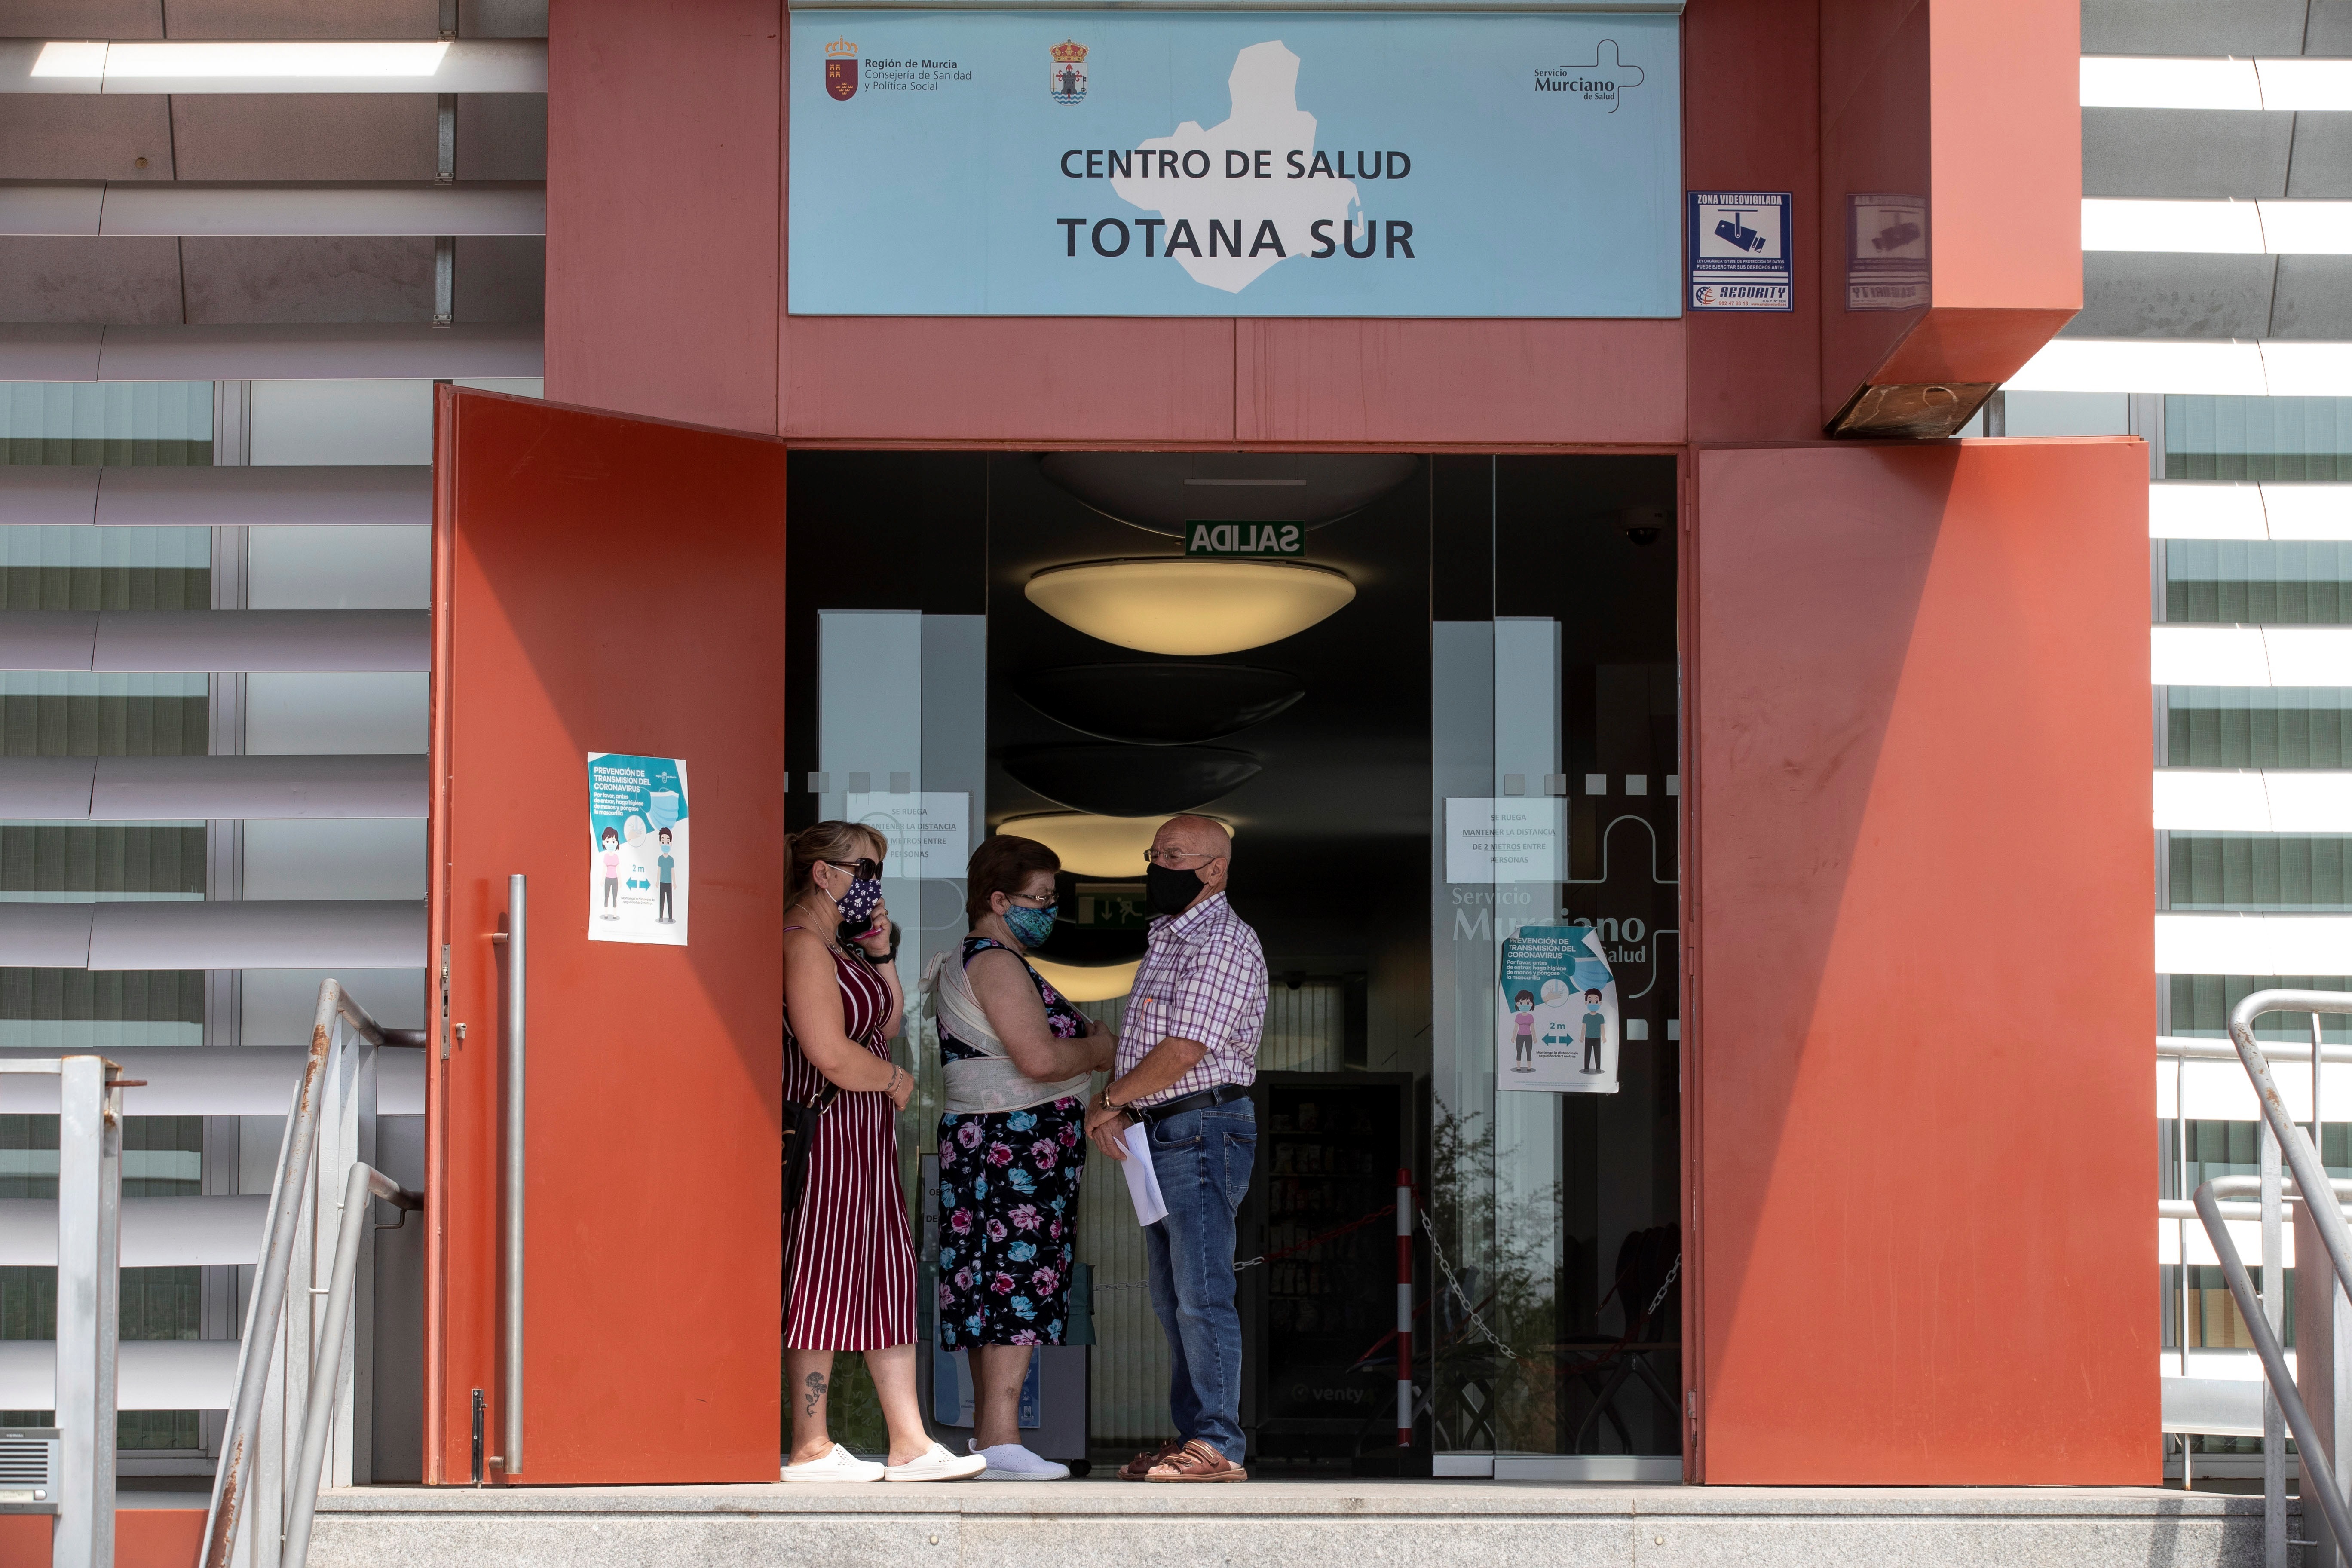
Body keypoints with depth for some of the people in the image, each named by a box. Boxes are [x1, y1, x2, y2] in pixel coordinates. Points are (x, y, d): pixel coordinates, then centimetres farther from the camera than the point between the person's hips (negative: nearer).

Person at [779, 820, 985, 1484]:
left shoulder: (839, 946, 18)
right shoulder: (802, 945, -15)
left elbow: (885, 1027, 22)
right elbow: (833, 1056, -22)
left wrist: (881, 957, 9)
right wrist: (896, 1079, -4)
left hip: (866, 1134, 10)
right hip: (827, 1132, -10)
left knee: (891, 1278, 8)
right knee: (823, 1277, -5)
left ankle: (910, 1444, 10)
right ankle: (810, 1449, 2)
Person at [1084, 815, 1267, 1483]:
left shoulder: (1224, 943, -13)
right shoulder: (1167, 937, 18)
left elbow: (1184, 1051, -19)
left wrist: (1111, 1100, -8)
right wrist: (1111, 1107, 1)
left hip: (1203, 1132, -10)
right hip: (1160, 1134, 10)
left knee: (1202, 1295, -10)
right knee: (1171, 1296, 12)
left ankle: (1220, 1446, -7)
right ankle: (1191, 1434, 18)